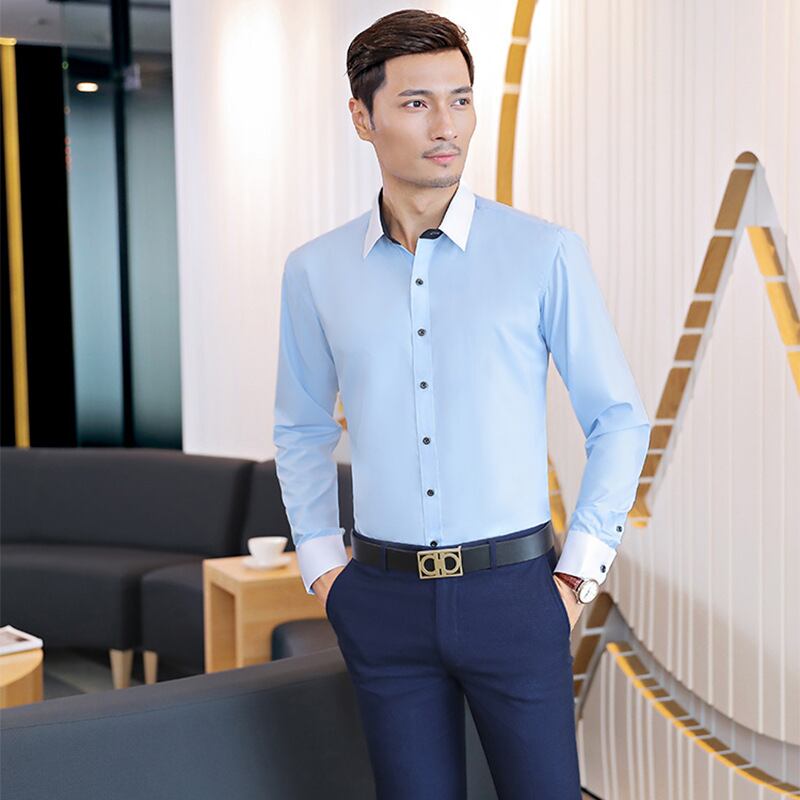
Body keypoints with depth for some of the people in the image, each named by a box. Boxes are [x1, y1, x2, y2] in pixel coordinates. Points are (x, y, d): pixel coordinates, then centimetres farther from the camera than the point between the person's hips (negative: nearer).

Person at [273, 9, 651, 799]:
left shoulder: (546, 253, -7)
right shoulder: (314, 271, 1)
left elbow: (618, 419, 0)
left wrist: (577, 576, -5)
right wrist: (322, 570, 7)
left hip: (512, 592, -2)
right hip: (385, 601, 2)